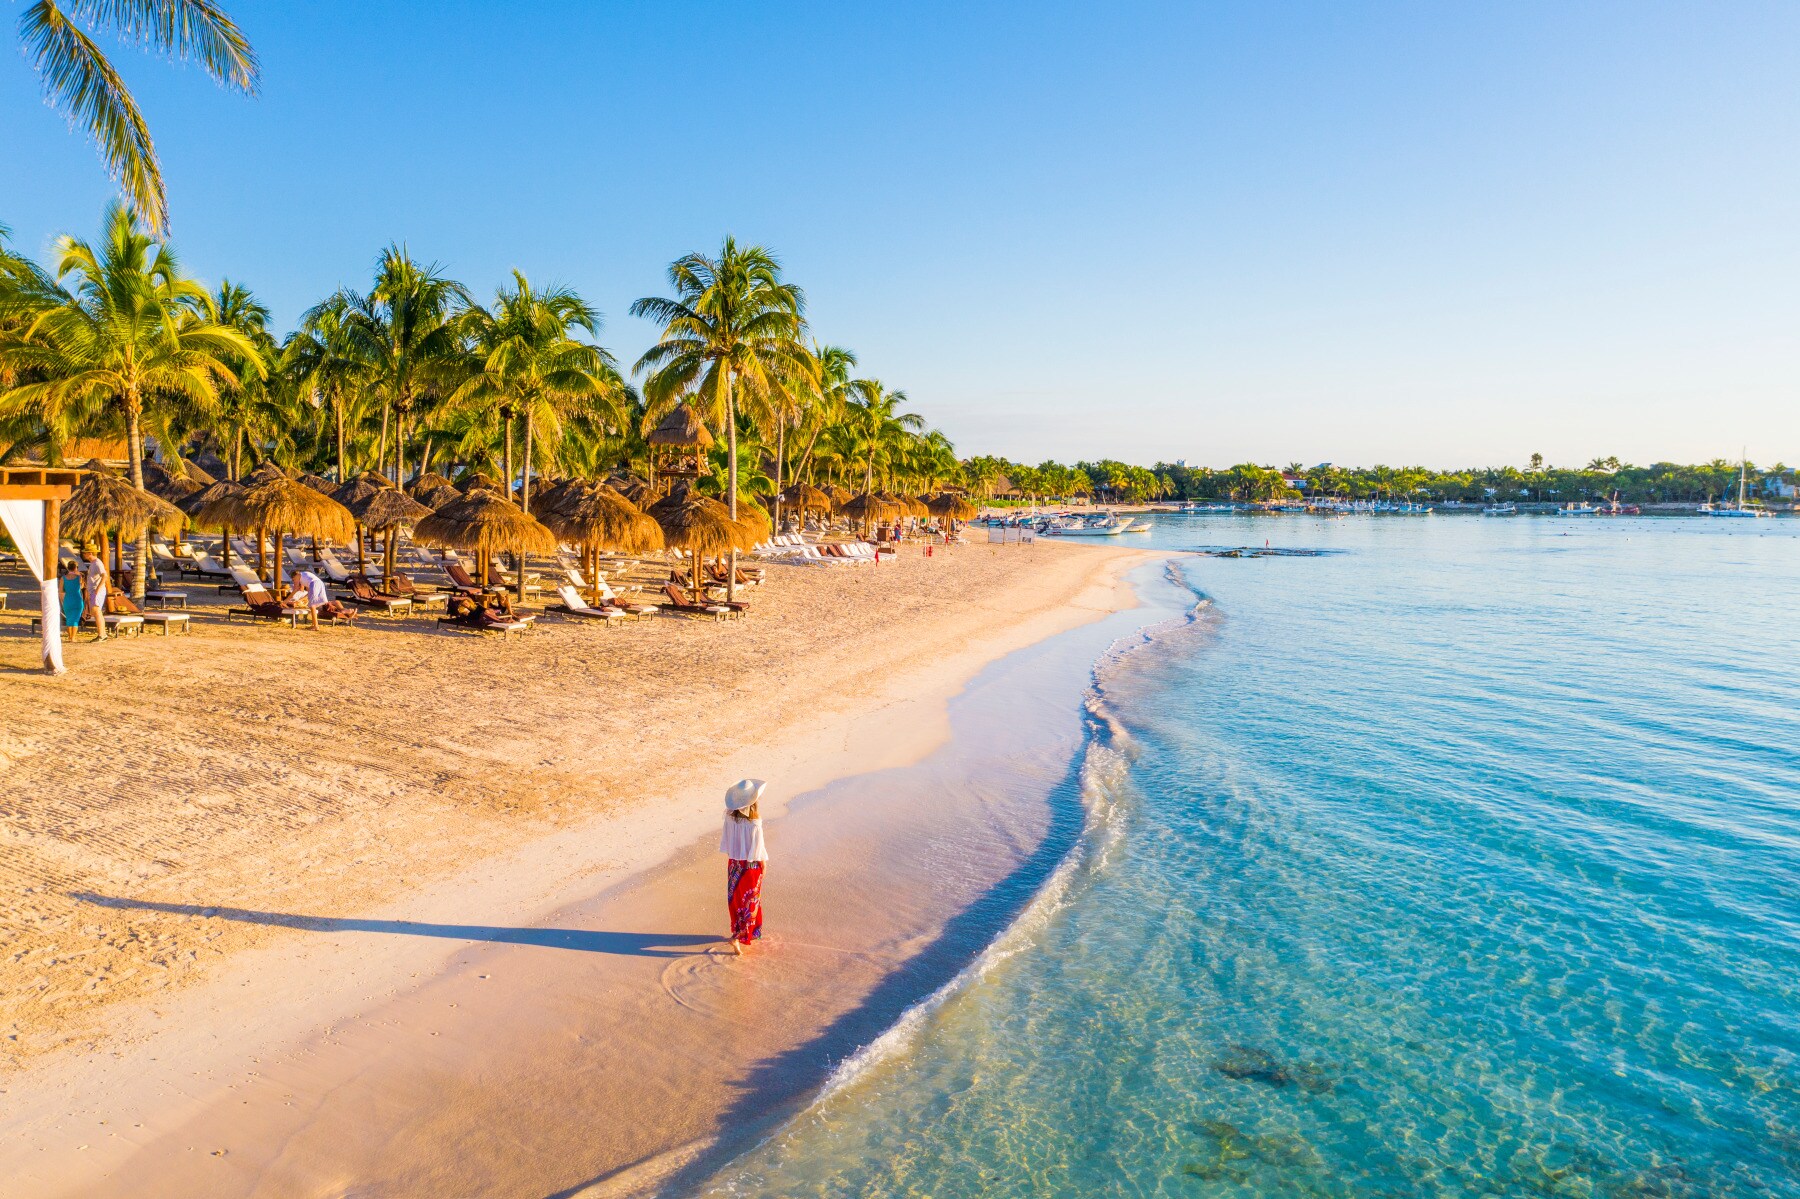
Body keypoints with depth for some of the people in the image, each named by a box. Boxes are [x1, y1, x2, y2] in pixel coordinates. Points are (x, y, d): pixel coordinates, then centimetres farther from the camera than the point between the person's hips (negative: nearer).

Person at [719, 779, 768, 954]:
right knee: (750, 900, 7)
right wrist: (763, 862, -2)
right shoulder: (754, 820, -25)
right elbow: (757, 843, -16)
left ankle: (739, 931, 33)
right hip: (751, 863, -5)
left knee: (736, 897, 19)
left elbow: (726, 838, 1)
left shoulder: (730, 815, -10)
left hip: (734, 862, 5)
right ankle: (738, 937, 0)